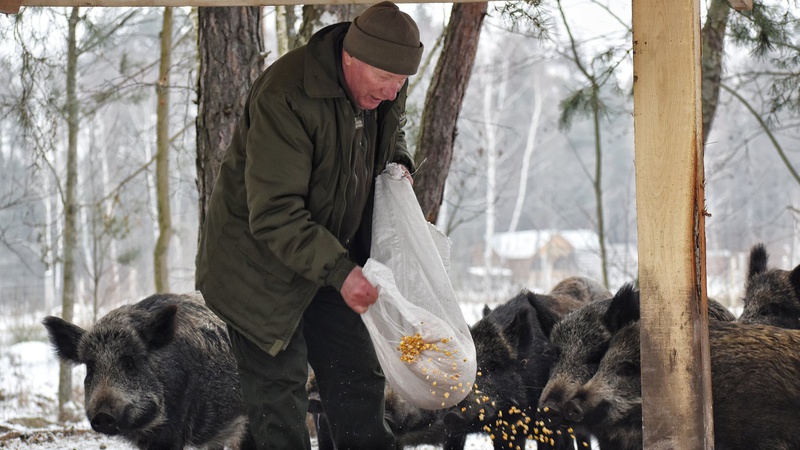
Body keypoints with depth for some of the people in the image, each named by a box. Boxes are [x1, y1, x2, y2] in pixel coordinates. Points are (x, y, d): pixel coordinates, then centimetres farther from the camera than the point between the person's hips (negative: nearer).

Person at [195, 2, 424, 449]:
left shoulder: (388, 91, -6)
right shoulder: (285, 96, -31)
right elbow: (274, 214, -32)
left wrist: (399, 161, 0)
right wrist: (339, 270, -38)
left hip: (331, 259, 7)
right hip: (260, 265, -7)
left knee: (359, 378, 10)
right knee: (280, 397, -6)